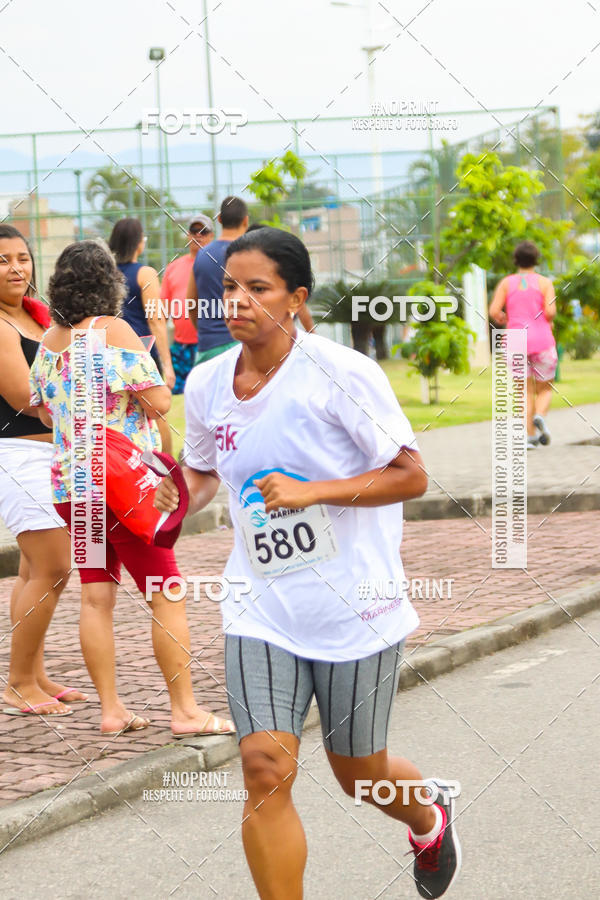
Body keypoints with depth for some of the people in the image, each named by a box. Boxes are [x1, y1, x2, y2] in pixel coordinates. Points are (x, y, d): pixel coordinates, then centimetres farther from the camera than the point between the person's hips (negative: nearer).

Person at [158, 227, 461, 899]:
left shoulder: (341, 372, -13)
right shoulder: (206, 384, 2)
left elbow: (411, 476, -11)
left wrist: (312, 491, -22)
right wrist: (177, 501, -2)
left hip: (355, 609, -3)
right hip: (261, 609, 3)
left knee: (357, 772, 13)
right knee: (265, 769, -13)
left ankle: (429, 817, 48)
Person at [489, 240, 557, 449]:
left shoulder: (506, 283, 5)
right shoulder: (545, 283, 0)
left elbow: (494, 311, -4)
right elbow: (550, 311, -12)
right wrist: (548, 322, 9)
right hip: (541, 341, -2)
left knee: (526, 391, 9)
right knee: (545, 389, 9)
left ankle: (530, 434, -3)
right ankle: (540, 416, -21)